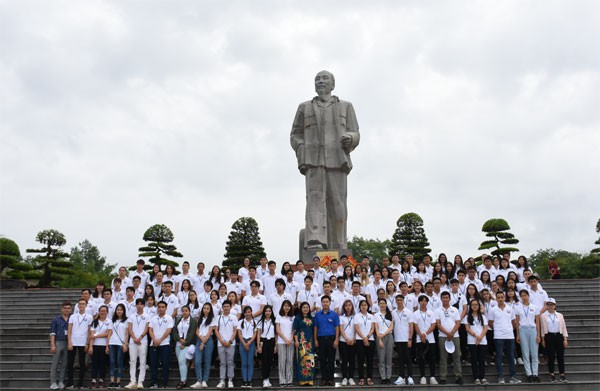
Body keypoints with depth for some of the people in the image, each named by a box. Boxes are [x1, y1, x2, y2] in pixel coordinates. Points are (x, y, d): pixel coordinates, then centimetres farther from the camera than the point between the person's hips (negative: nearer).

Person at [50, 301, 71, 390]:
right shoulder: (56, 319, 4)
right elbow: (52, 333, 0)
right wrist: (52, 345, -9)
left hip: (68, 343, 2)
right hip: (58, 342, -2)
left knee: (64, 364, 6)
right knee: (55, 363, -1)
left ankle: (61, 382, 12)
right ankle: (53, 382, 2)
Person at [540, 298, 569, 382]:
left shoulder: (560, 315, 9)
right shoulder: (543, 316, 5)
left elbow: (564, 327, 7)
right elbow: (542, 328, 6)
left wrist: (565, 339, 0)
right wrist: (543, 339, 2)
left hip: (559, 336, 1)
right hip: (549, 336, -1)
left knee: (560, 356, 1)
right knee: (551, 356, 0)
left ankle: (562, 375, 6)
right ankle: (552, 375, 8)